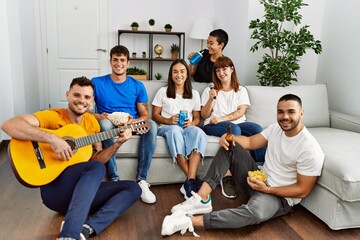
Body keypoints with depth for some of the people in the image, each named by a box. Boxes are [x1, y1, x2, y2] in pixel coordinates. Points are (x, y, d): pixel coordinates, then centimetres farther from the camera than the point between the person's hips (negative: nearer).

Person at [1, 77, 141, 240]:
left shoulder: (92, 122, 9)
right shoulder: (53, 116, -10)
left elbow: (97, 159, 10)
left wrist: (117, 144, -5)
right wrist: (51, 138, -36)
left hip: (85, 189, 7)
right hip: (55, 189, -7)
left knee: (133, 188, -4)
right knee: (97, 168, -30)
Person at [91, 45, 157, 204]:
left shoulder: (137, 86, 10)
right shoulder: (97, 83, 4)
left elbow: (145, 114, 6)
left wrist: (134, 121, -17)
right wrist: (98, 116, -22)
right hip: (108, 126, -1)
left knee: (152, 125, -30)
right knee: (105, 123, -37)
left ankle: (141, 180, -28)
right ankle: (114, 180, -31)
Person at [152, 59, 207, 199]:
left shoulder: (194, 94, 19)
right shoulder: (163, 92, 12)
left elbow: (197, 118, 16)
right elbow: (155, 115, 9)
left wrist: (192, 123, -8)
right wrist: (168, 120, -12)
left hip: (188, 128, 2)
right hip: (167, 128, -2)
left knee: (199, 133, -36)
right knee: (175, 130, -41)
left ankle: (189, 183, -46)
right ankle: (194, 180, -41)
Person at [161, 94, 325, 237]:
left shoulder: (310, 149, -22)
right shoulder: (276, 128, 0)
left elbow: (303, 190, -18)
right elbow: (251, 142, 7)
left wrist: (267, 189, -24)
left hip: (279, 196, -7)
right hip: (258, 179, 7)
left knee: (255, 212, -43)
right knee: (230, 146, -9)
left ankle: (190, 221, -38)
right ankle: (202, 198, -20)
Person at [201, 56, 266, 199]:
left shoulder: (241, 90, 21)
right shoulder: (209, 90, 18)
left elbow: (240, 112, 3)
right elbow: (204, 115, 8)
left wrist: (222, 119, -12)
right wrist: (211, 99, -9)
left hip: (238, 124, 2)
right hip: (213, 126, -2)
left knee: (257, 128, -31)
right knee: (233, 129, -38)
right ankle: (227, 176, -40)